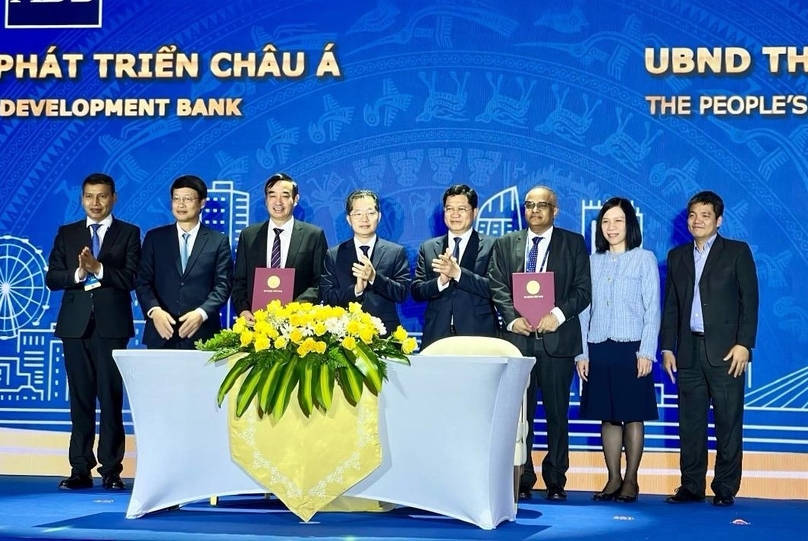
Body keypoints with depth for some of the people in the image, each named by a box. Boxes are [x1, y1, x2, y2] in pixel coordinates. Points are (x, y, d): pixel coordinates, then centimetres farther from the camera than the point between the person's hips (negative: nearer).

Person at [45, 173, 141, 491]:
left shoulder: (128, 233, 6)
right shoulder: (67, 234, 13)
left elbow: (132, 278, -6)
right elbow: (52, 278, 5)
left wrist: (98, 269, -17)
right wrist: (78, 273, -13)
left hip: (112, 324, -2)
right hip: (76, 324, 3)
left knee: (111, 398, -3)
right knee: (80, 398, 4)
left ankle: (111, 470, 2)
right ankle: (81, 469, 8)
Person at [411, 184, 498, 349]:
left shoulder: (491, 246, 2)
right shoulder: (428, 248, 12)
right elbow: (416, 292, 5)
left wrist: (457, 273, -18)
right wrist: (441, 281, -14)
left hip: (478, 336, -2)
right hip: (437, 336, 2)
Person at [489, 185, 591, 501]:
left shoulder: (574, 243, 9)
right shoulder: (505, 244, 14)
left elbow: (583, 289, 2)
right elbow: (497, 287, 6)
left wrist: (558, 314, -13)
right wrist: (512, 318, -10)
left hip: (557, 338, -1)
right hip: (517, 337, 1)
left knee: (557, 414, 3)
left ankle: (555, 482, 11)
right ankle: (522, 481, 9)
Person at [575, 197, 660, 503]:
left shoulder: (645, 259, 1)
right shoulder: (592, 262, 11)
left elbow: (652, 309, -3)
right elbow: (584, 310, 10)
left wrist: (646, 352, -11)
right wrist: (582, 353, 3)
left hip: (631, 349, -3)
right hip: (599, 350, 4)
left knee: (633, 416, 1)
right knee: (607, 417, 6)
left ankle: (631, 481, 8)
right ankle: (613, 479, 12)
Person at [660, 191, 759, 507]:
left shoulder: (737, 252, 3)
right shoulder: (677, 256, 15)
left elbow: (749, 300, -3)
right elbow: (671, 306, 14)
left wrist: (743, 344, -11)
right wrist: (667, 348, 8)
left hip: (725, 350, -4)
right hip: (689, 351, 4)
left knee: (728, 422, -1)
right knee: (690, 422, 5)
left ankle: (725, 489, 5)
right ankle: (691, 486, 11)